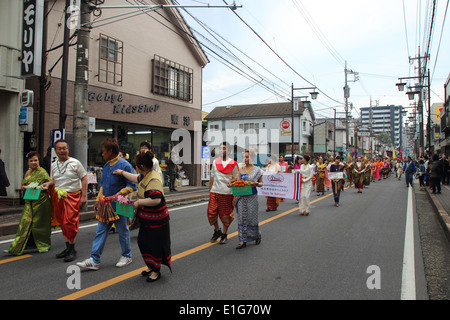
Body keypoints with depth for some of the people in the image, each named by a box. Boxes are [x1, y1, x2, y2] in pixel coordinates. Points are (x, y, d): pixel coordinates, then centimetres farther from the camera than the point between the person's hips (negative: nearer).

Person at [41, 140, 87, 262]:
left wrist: (83, 196, -9)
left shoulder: (75, 163, -3)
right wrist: (48, 184, 0)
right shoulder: (54, 165, 13)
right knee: (62, 223, 11)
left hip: (72, 196, -6)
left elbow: (84, 179, -3)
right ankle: (68, 247, 22)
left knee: (69, 222, -11)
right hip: (58, 196, 6)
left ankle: (72, 249, 0)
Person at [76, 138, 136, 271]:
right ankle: (94, 260, 12)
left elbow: (131, 186, -16)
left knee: (123, 232, 9)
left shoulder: (124, 165, -15)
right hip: (105, 206, 7)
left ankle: (126, 256, 27)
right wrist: (98, 200, 15)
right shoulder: (106, 165, 9)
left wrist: (117, 195, -23)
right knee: (100, 231, 7)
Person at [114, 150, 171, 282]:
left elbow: (156, 200, -35)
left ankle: (156, 271, 22)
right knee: (143, 242, 19)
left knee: (155, 245, 5)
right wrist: (122, 172, 32)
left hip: (156, 220, -10)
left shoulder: (154, 179, -27)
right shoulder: (146, 175, 5)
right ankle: (151, 266, 37)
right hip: (146, 218, 10)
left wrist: (139, 202, -22)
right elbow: (137, 178, 27)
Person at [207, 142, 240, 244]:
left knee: (226, 215, 5)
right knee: (211, 213, 2)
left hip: (227, 193, -3)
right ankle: (217, 230, 27)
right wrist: (210, 190, 11)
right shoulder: (215, 162, 9)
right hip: (214, 192, 3)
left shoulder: (232, 164, -3)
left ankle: (224, 235, 23)